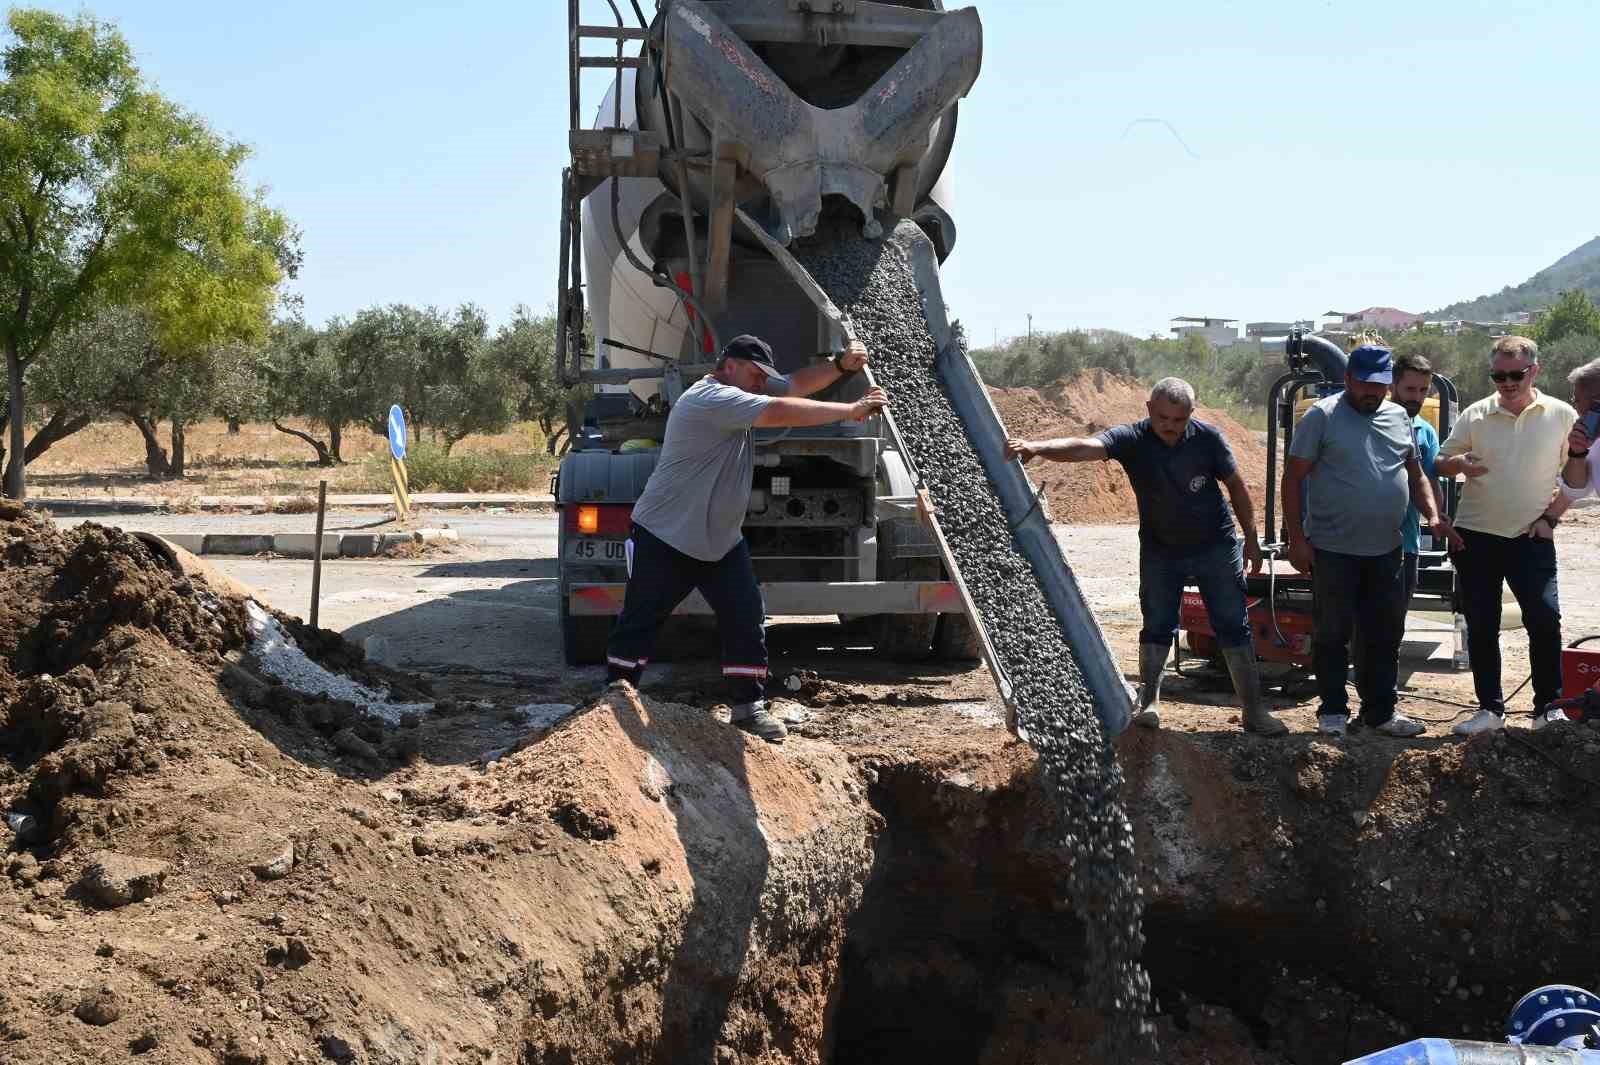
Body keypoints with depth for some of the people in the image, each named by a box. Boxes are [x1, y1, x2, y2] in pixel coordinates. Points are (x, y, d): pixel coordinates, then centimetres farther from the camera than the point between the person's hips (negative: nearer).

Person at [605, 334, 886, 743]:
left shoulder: (742, 392, 6)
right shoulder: (710, 398, -23)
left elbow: (798, 383, 6)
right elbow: (782, 413, -31)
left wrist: (841, 365, -14)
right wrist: (852, 411, -28)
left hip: (721, 540, 8)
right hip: (666, 538, -8)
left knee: (748, 621, 0)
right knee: (638, 621, 3)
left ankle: (748, 706, 6)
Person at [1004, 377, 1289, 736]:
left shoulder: (1208, 438, -16)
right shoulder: (1131, 440, -21)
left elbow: (1236, 485, -2)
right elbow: (1084, 446, -39)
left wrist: (1252, 540, 1)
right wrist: (1037, 447, -58)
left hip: (1216, 546, 0)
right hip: (1160, 550, 0)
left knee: (1234, 627, 3)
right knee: (1157, 626, 4)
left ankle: (1254, 710, 10)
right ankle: (1148, 703, 15)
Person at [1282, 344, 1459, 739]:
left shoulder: (1399, 418, 10)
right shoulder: (1322, 417, -7)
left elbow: (1415, 474, 19)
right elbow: (1293, 478, -8)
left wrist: (1432, 515, 1)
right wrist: (1297, 538, -12)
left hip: (1386, 550, 5)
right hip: (1333, 551, -5)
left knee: (1384, 636, 11)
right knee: (1332, 635, 3)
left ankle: (1380, 711, 22)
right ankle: (1333, 711, 15)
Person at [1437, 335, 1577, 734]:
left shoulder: (1562, 416, -1)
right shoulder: (1475, 416, 1)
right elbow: (1441, 463, 8)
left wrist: (1551, 517, -3)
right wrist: (1460, 463, -15)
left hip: (1531, 538, -2)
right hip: (1475, 537, 2)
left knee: (1545, 620, -8)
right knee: (1481, 627, 6)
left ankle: (1548, 706, 7)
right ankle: (1490, 708, 16)